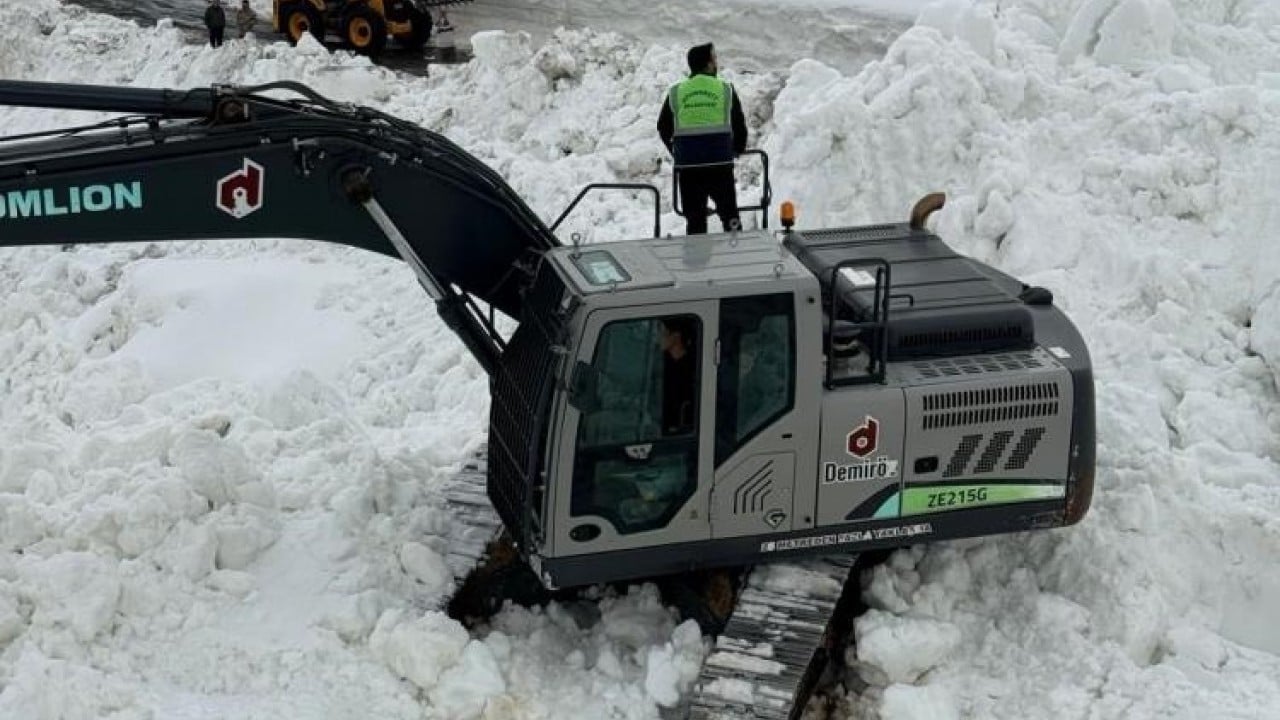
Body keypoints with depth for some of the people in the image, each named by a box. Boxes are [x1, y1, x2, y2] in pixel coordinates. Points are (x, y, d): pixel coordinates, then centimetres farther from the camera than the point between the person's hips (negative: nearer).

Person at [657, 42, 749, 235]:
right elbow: (740, 126, 6)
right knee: (729, 215, 8)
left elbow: (664, 129, 10)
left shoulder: (675, 93, 4)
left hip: (687, 167, 1)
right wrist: (736, 150, 24)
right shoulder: (726, 90, 0)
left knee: (694, 220, 7)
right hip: (720, 165, -1)